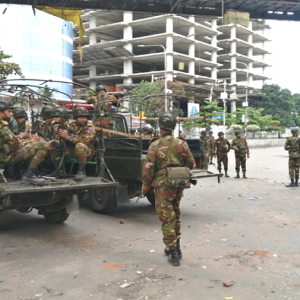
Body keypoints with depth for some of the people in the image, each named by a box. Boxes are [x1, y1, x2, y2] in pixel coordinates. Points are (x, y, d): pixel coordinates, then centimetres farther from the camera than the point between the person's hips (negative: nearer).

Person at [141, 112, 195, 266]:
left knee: (167, 220, 3)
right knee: (175, 216, 21)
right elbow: (191, 164, 6)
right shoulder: (181, 144, 0)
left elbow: (148, 169, -10)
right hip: (178, 186, 4)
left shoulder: (155, 145, -10)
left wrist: (145, 186, 4)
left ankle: (173, 254, 6)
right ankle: (176, 247, 30)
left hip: (163, 187, -4)